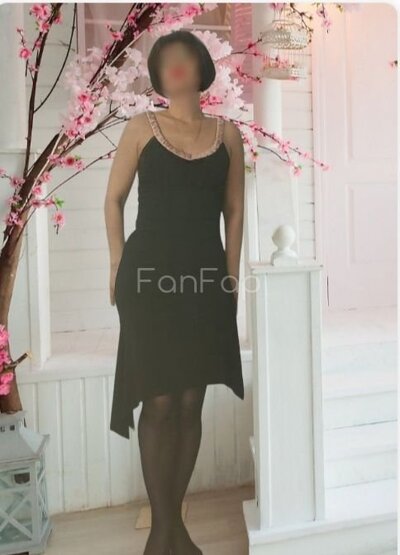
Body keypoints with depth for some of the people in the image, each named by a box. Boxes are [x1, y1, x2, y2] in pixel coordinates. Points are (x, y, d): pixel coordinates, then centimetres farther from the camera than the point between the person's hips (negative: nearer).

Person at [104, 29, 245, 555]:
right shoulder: (142, 127, 7)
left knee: (191, 404, 7)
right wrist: (119, 264, 2)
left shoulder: (228, 132, 12)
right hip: (150, 276, -2)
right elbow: (114, 199, 9)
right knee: (160, 403, -1)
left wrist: (232, 274, 7)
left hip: (206, 277, 2)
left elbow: (234, 210, 12)